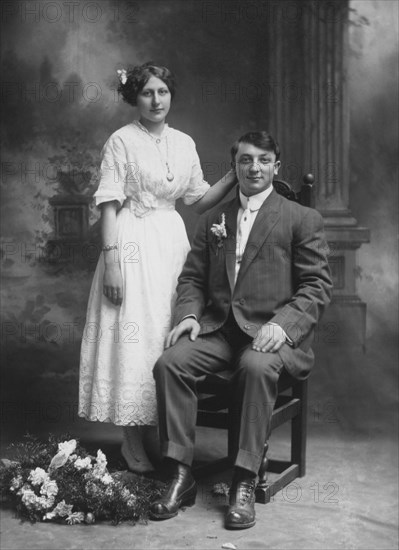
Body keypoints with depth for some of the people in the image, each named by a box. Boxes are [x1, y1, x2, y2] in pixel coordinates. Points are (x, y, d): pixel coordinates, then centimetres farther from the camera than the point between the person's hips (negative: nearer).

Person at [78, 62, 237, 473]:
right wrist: (112, 260, -17)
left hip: (172, 242, 6)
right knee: (132, 335, -4)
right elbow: (108, 204, -9)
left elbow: (198, 200, 14)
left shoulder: (184, 143, 11)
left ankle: (156, 431, 22)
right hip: (132, 243, -5)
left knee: (168, 334, 8)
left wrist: (235, 176, 1)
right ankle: (132, 440, 8)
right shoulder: (121, 141, -5)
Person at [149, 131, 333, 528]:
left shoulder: (303, 220, 7)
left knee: (257, 367, -36)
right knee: (169, 363, -23)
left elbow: (317, 286, -1)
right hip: (217, 328, 4)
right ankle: (180, 476, -15)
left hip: (270, 332, -3)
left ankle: (244, 484, -25)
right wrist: (188, 314, -4)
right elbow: (192, 277, 17)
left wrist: (282, 323, -17)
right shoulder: (212, 220, 19)